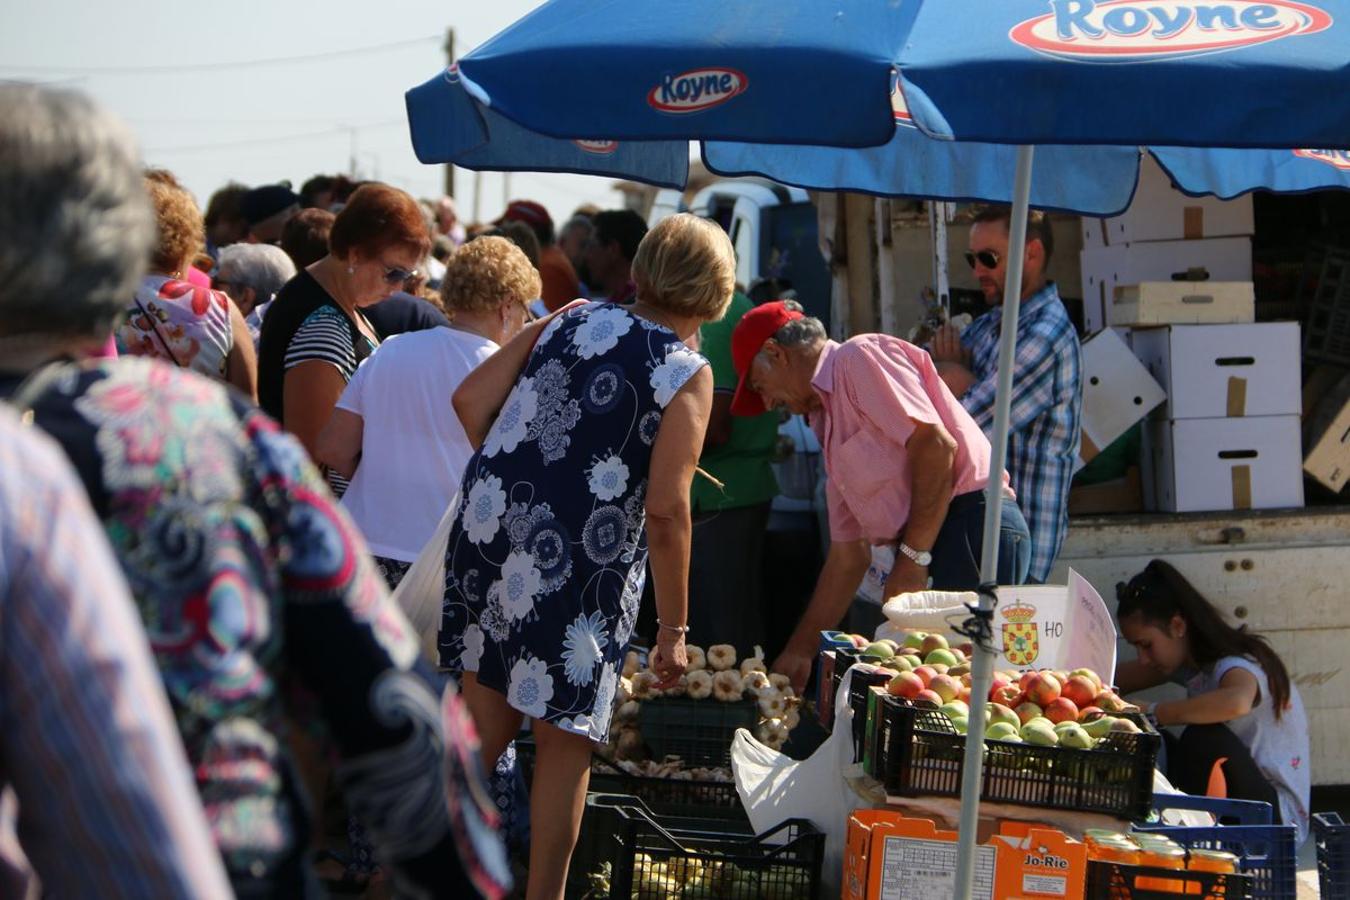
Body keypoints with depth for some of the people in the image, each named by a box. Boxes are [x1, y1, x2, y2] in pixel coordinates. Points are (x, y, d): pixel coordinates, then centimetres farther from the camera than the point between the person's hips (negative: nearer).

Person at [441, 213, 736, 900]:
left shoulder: (572, 319, 9)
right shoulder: (689, 375, -5)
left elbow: (470, 399, 5)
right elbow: (665, 510, -12)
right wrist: (673, 630, -7)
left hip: (487, 528, 5)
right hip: (577, 563, -5)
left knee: (488, 712, 18)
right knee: (565, 738, 9)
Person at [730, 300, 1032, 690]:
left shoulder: (861, 357, -2)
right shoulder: (831, 423, 26)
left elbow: (936, 445, -15)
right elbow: (848, 555, 27)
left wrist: (912, 557, -15)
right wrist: (800, 649, 26)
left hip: (971, 525, -10)